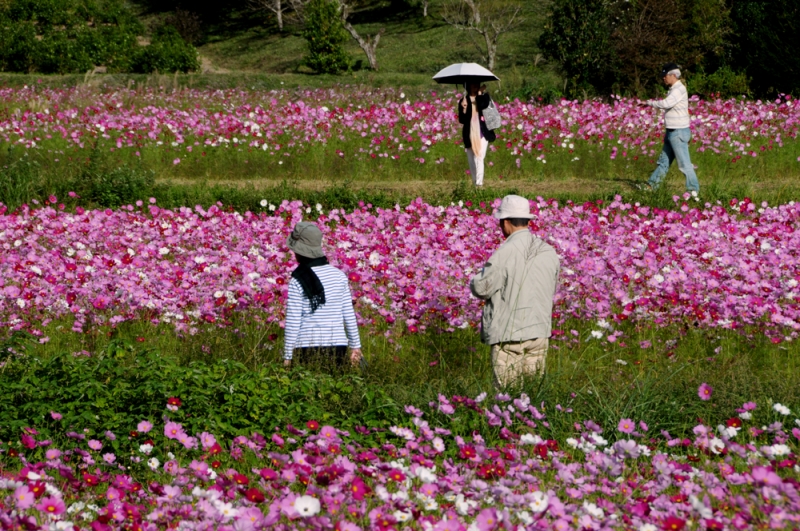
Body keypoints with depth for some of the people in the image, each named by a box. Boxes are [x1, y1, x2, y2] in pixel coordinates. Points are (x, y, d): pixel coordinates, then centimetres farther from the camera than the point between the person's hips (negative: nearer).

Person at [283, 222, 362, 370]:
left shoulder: (298, 281, -8)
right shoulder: (339, 276, 5)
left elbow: (292, 322, -7)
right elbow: (349, 315, 9)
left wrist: (287, 356, -1)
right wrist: (355, 346, 18)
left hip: (308, 348, -4)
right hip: (337, 347, 4)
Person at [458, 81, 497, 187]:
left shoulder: (483, 98, 4)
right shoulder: (463, 101, 5)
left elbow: (483, 105, -21)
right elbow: (461, 120, 1)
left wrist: (481, 94, -8)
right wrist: (464, 109, -15)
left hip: (482, 134, -2)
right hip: (470, 135, 2)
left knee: (479, 158, -14)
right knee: (471, 160, 7)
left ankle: (479, 183, -16)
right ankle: (475, 182, 18)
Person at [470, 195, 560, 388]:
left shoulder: (505, 253, -16)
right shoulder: (549, 252, 4)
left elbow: (482, 289, -12)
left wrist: (476, 279, 10)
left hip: (509, 334, -6)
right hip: (540, 332, 6)